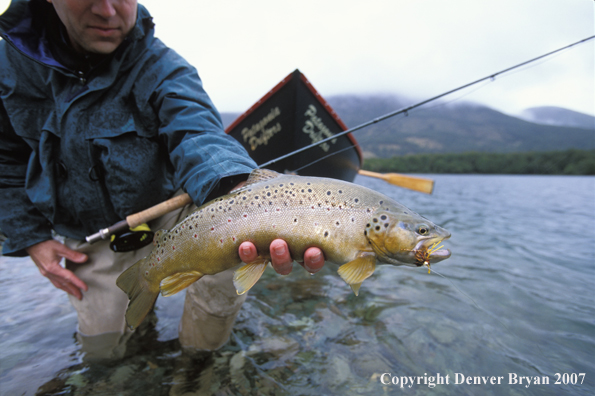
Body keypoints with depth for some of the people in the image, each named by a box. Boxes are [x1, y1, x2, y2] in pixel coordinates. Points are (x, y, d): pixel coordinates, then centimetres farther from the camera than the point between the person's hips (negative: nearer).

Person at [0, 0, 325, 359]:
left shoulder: (162, 69, -20)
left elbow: (196, 135, -39)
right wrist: (31, 238, -5)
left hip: (170, 212, -2)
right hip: (93, 241, 3)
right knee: (103, 345, 7)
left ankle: (201, 352, -1)